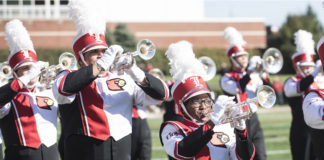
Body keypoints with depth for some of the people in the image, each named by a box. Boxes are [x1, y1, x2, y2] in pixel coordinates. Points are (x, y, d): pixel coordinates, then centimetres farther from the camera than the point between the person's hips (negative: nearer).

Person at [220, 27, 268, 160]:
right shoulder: (227, 78, 0)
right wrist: (250, 71, -23)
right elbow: (237, 88, -21)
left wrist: (264, 76, -9)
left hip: (253, 120, 5)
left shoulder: (254, 76, 15)